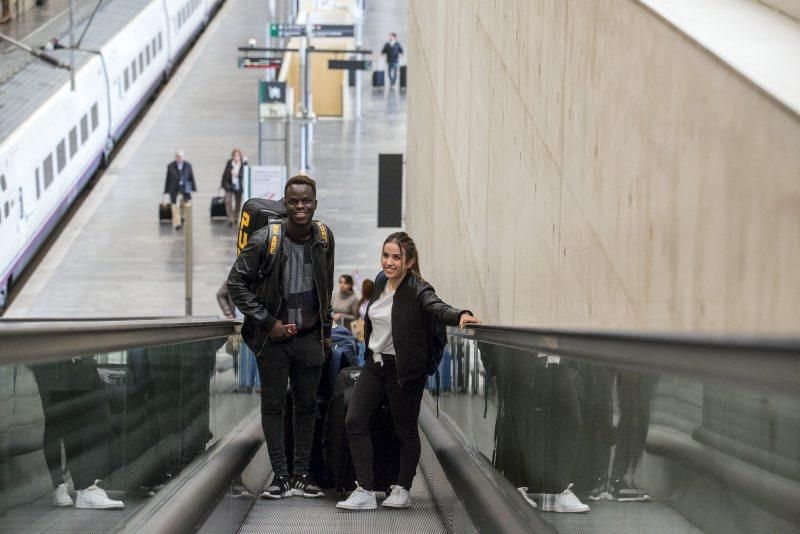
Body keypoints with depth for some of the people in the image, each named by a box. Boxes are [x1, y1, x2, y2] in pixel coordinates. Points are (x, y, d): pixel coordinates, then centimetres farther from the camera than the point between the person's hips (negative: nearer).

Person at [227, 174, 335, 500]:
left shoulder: (324, 238, 2)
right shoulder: (265, 240, -12)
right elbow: (236, 283, -8)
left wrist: (326, 331, 13)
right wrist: (268, 322, -10)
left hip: (309, 336, 4)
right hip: (273, 337, -4)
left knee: (307, 406, 7)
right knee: (273, 406, 1)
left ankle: (301, 476, 15)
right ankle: (281, 477, 6)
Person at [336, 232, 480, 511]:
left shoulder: (417, 290, -17)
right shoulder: (381, 281, 4)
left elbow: (437, 307, -37)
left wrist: (461, 315, -57)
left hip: (404, 369, -6)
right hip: (375, 363, 7)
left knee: (405, 429, 6)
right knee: (354, 421, -3)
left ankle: (402, 489, 22)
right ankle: (365, 491, -1)